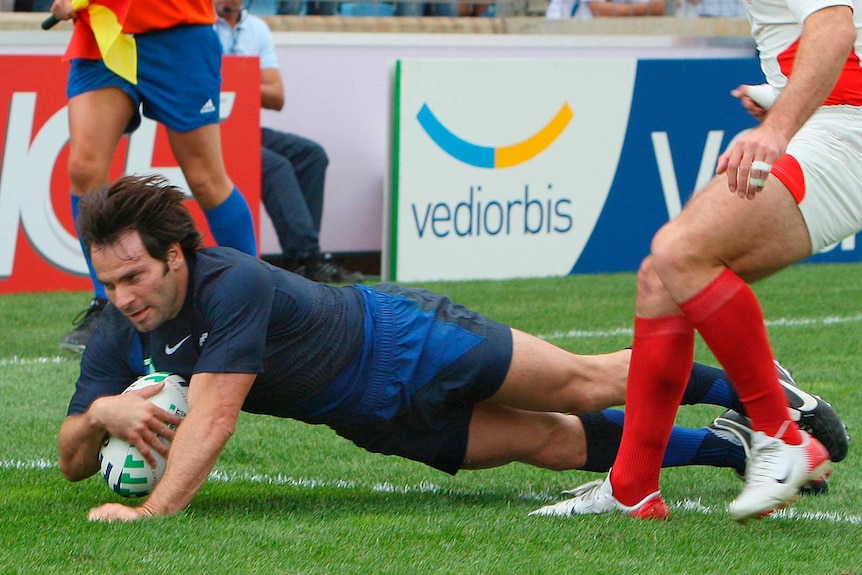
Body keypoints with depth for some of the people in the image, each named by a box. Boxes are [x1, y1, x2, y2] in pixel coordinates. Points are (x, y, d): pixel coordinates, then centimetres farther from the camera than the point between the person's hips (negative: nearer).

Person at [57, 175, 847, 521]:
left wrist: (156, 508, -55)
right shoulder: (119, 339, -16)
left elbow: (213, 414, -45)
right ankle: (728, 447, 28)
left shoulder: (234, 285, -37)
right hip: (379, 420, 5)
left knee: (583, 386, 8)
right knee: (558, 443, 10)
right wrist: (100, 415, -34)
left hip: (403, 343, -5)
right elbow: (73, 464, -12)